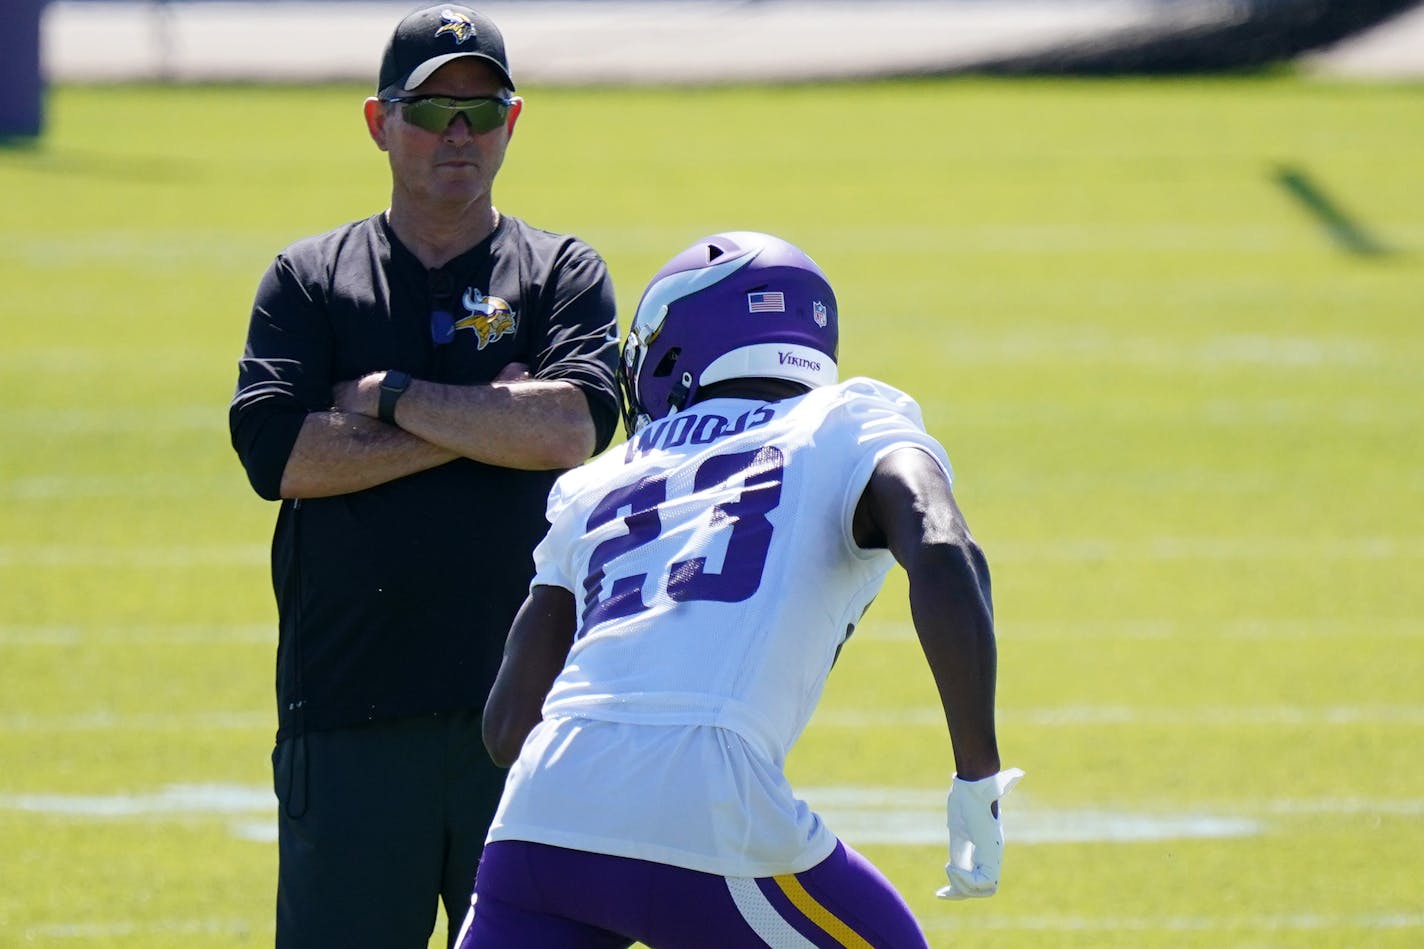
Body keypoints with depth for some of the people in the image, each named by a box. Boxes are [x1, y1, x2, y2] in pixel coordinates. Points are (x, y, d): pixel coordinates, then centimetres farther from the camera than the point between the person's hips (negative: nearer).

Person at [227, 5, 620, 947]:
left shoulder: (563, 275, 10)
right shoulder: (309, 281, 11)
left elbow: (574, 426, -10)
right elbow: (277, 452, -6)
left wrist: (393, 399, -5)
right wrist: (485, 423, -6)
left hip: (523, 706, 0)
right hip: (350, 713, 0)